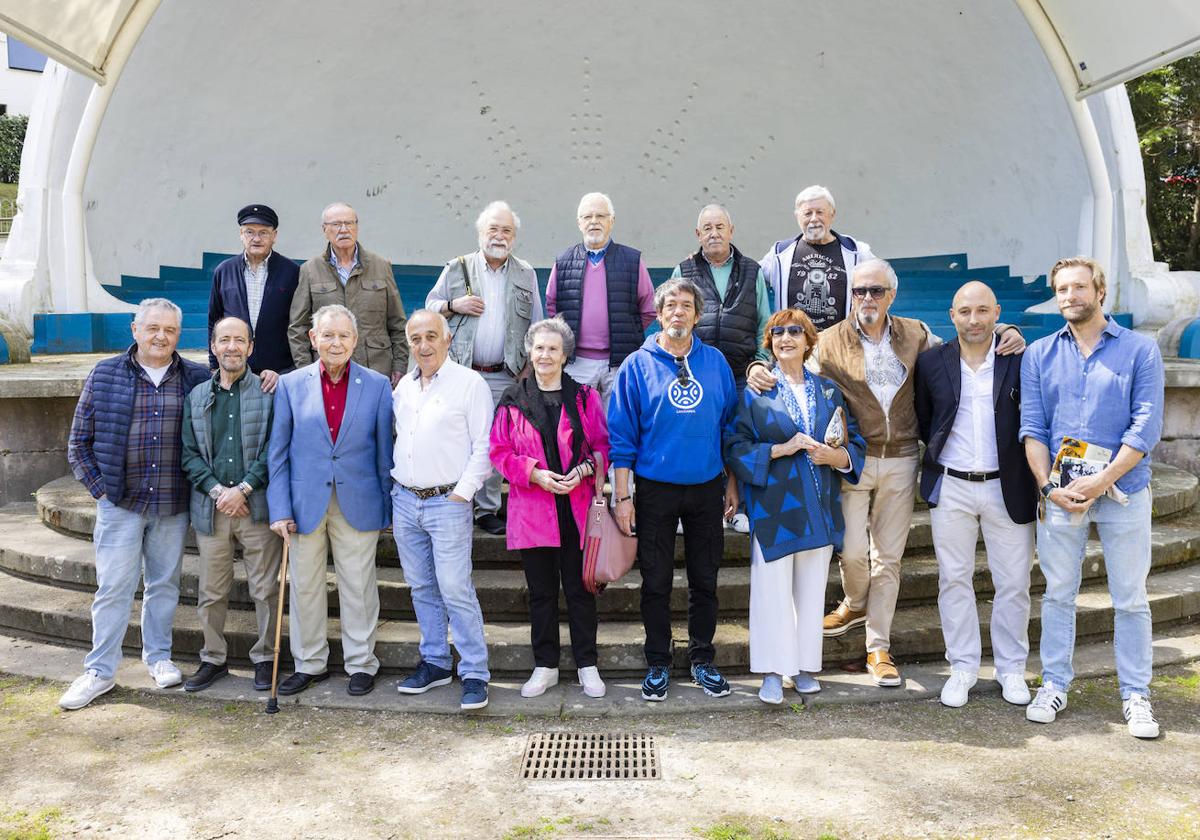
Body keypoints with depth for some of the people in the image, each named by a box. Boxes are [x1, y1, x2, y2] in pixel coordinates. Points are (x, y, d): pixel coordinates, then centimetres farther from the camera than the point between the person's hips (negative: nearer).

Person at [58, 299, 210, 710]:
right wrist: (100, 488, -2)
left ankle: (159, 656, 28)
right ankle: (100, 671, 14)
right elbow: (79, 442, 4)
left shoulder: (197, 379, 2)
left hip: (173, 505, 1)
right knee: (113, 587, 3)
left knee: (164, 584, 12)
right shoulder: (104, 376, 1)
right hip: (120, 502, -1)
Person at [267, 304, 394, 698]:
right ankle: (310, 663, 27)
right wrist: (280, 510, -4)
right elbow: (277, 453, 2)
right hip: (306, 503, 1)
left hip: (358, 503, -1)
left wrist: (388, 508, 2)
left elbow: (384, 453, 2)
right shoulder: (291, 385, 1)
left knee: (358, 587, 7)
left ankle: (361, 663, 22)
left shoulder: (377, 385, -1)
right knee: (304, 587, 11)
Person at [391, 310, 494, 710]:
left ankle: (475, 673, 2)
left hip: (447, 502, -6)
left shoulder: (470, 383, -7)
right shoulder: (404, 386, 12)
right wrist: (396, 488, 14)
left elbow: (484, 446, -9)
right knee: (422, 588, 13)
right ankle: (434, 662, 25)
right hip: (404, 500, 6)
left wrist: (462, 493, -13)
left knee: (456, 590, -8)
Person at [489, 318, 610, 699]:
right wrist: (535, 473, -11)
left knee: (579, 589, 6)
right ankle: (545, 666, 23)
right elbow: (499, 451, 4)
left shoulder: (584, 397, 4)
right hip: (532, 510, 1)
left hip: (577, 509, -1)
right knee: (541, 591, 10)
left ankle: (587, 666, 19)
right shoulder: (512, 400, 6)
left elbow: (603, 446, 5)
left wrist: (583, 470, -14)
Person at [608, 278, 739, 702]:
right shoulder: (637, 365, -4)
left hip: (707, 488, 2)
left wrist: (732, 484, 8)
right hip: (656, 489, -2)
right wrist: (623, 496, -9)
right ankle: (658, 665, 22)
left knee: (705, 580, 11)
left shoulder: (715, 362, 4)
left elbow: (730, 425, 10)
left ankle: (702, 661, 27)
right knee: (656, 583, 7)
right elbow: (621, 435, -5)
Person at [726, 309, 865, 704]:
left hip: (818, 508, 4)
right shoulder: (754, 392, 0)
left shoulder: (828, 390, 11)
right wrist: (780, 449, -16)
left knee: (812, 589, 10)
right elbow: (736, 448, -5)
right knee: (772, 589, -2)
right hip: (774, 506, -3)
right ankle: (772, 672, 9)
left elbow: (856, 442, 11)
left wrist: (838, 457, -10)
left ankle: (805, 666, 22)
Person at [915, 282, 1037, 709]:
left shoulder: (1020, 359, -3)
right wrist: (943, 450, 5)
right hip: (950, 488, 1)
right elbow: (922, 419, 11)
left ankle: (1011, 668, 24)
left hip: (1007, 487, 0)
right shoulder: (932, 361, 0)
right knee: (954, 579, 8)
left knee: (1013, 583, 7)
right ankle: (963, 667, 21)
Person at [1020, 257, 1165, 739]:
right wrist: (1049, 487, -10)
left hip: (1123, 491, -1)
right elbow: (1032, 428, 3)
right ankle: (1054, 685, 20)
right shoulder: (1039, 355, 7)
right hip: (1059, 494, 2)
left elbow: (1146, 427, -7)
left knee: (1130, 598, 6)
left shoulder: (1139, 350, 0)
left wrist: (1100, 482, -16)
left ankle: (1135, 695, 18)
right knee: (1058, 593, 9)